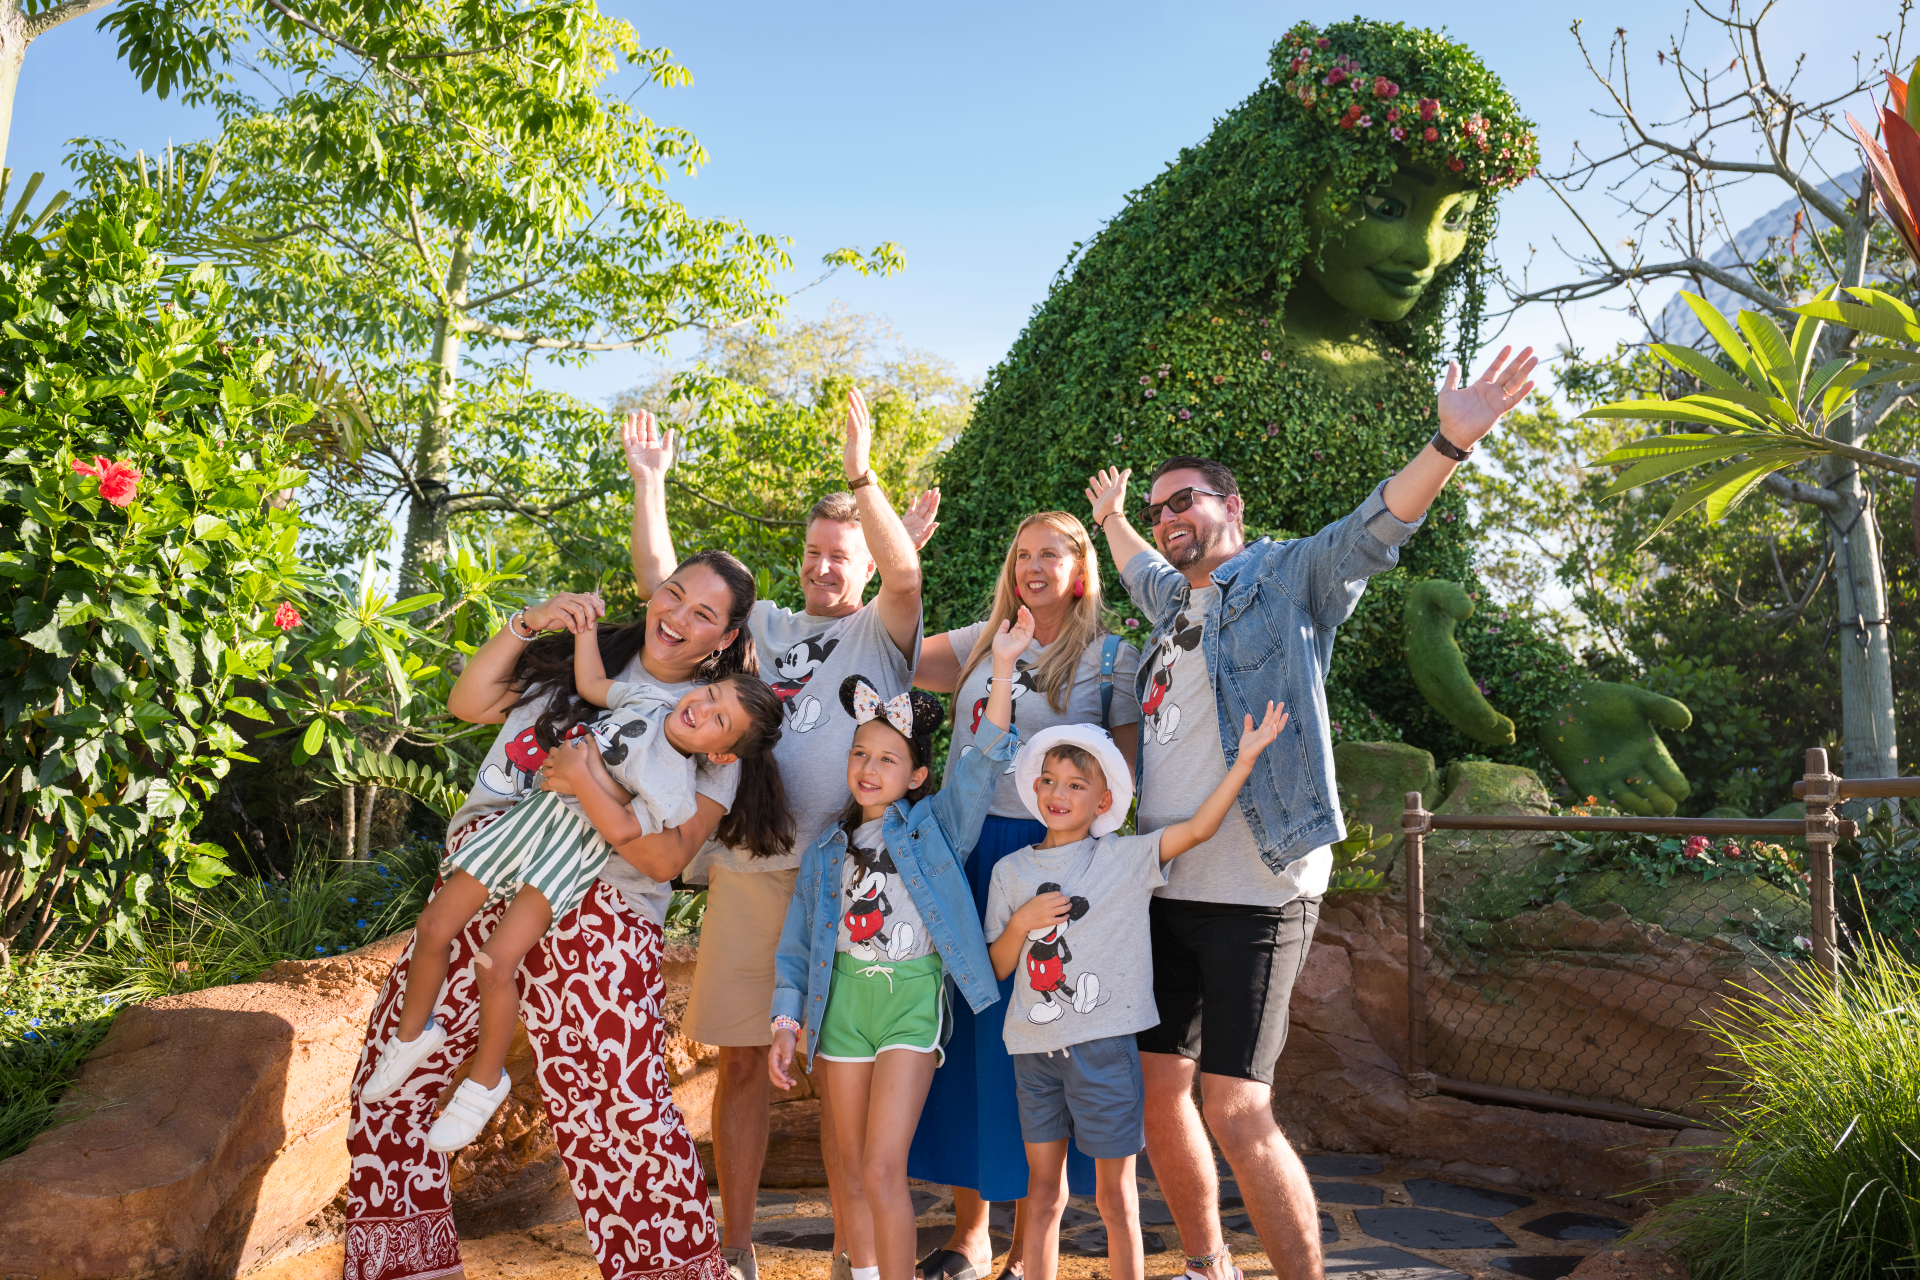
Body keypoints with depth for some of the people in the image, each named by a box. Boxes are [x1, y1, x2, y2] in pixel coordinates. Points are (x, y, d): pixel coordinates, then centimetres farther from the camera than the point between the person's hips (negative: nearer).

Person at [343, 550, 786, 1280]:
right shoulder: (585, 655, 15)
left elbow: (667, 858, -8)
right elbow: (469, 704, 12)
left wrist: (592, 786, -20)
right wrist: (527, 623, 2)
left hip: (590, 915, -5)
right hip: (479, 883, 5)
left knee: (617, 1104, -13)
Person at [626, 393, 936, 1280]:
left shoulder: (882, 633, 8)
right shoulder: (760, 626, 19)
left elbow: (906, 574, -13)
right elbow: (661, 581, 15)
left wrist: (861, 478, -22)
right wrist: (649, 481, 9)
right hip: (747, 868, 3)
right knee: (742, 1059, 6)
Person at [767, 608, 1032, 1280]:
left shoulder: (933, 824, 3)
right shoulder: (826, 852, 12)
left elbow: (985, 761, -10)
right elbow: (797, 942, 14)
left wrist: (1002, 669, -19)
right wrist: (785, 1022, 5)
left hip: (912, 996, -4)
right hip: (843, 997, 4)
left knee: (883, 1170, -10)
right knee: (853, 1169, 11)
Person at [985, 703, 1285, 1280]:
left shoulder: (1125, 859, -2)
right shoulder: (1011, 870, 7)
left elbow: (1199, 827, -13)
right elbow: (998, 967, 9)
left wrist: (1246, 757, -19)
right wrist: (1022, 921, -10)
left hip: (1104, 1046, -3)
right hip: (1034, 1048, 3)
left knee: (1115, 1194, 8)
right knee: (1043, 1191, 14)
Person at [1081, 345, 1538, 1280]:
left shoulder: (1287, 581, 0)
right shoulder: (1174, 606, 19)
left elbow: (1373, 531, -17)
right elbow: (1144, 571, 42)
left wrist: (1451, 443, -32)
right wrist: (1112, 519, 56)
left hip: (1257, 894, -7)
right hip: (1163, 888, 7)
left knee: (1234, 1108, -10)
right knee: (1155, 1085, 10)